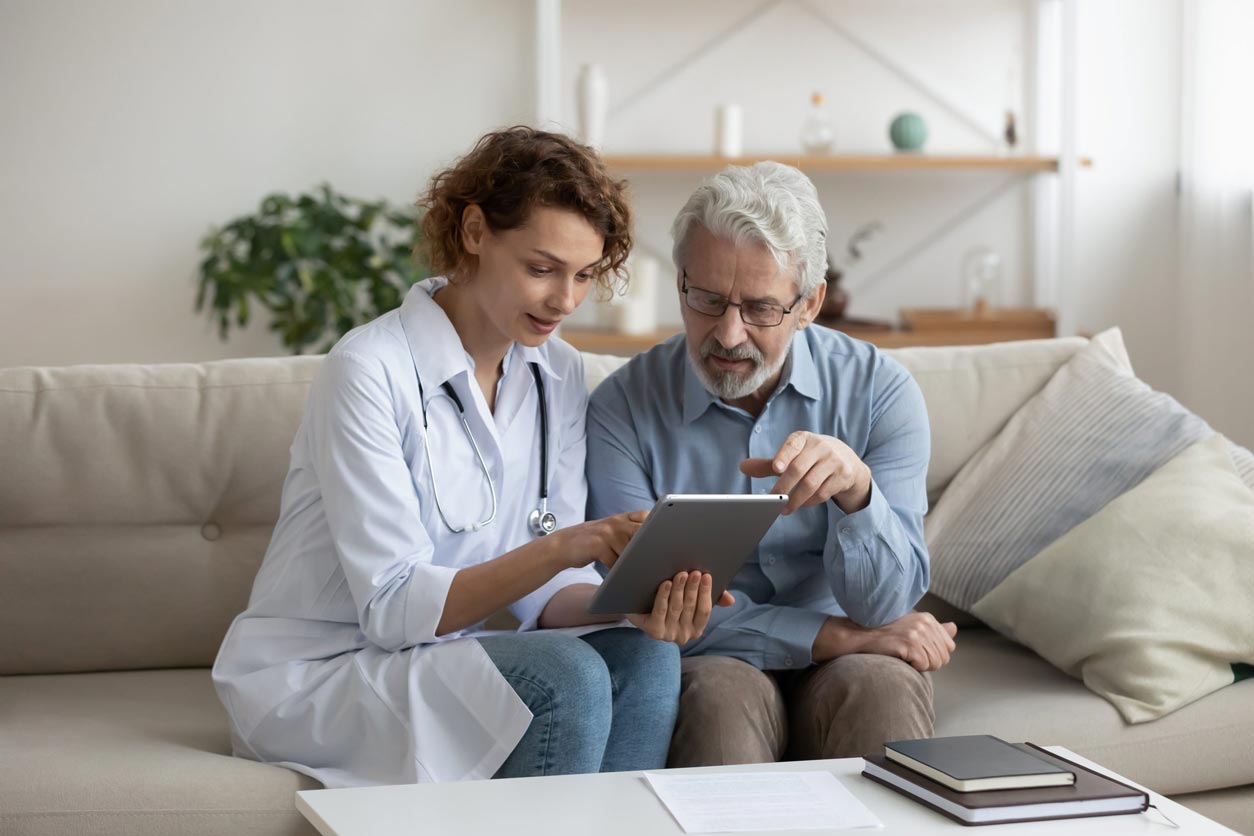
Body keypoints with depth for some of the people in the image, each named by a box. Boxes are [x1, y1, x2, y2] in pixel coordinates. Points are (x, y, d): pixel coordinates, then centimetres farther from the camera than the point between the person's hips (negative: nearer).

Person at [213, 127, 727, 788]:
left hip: (435, 660, 6)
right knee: (565, 677, -29)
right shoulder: (369, 370, -18)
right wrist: (559, 548, -33)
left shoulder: (559, 375, 3)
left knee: (643, 657, -20)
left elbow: (545, 593, 0)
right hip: (312, 678, -6)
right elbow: (394, 609, -22)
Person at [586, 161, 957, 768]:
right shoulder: (622, 410, -7)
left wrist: (856, 490, -31)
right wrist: (839, 636, -12)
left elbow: (886, 607, -11)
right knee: (724, 696, -34)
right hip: (705, 667, -1)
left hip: (842, 666, 1)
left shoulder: (879, 392, -4)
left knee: (882, 688, -31)